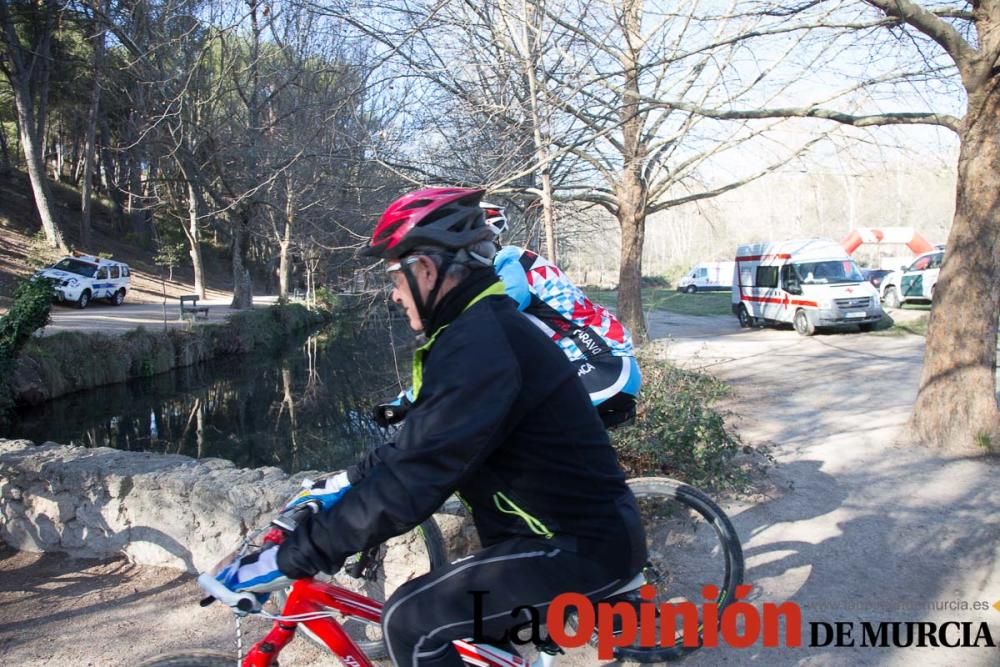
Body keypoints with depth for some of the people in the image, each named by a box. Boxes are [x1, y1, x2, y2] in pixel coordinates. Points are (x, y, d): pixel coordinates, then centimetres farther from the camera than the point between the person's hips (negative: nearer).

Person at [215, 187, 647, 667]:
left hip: (583, 546, -10)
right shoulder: (485, 327, 9)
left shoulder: (479, 346, -24)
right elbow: (418, 444, 19)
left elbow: (408, 482, -28)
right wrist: (344, 483, 19)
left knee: (411, 621, -10)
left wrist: (286, 561, -22)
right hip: (587, 525, 10)